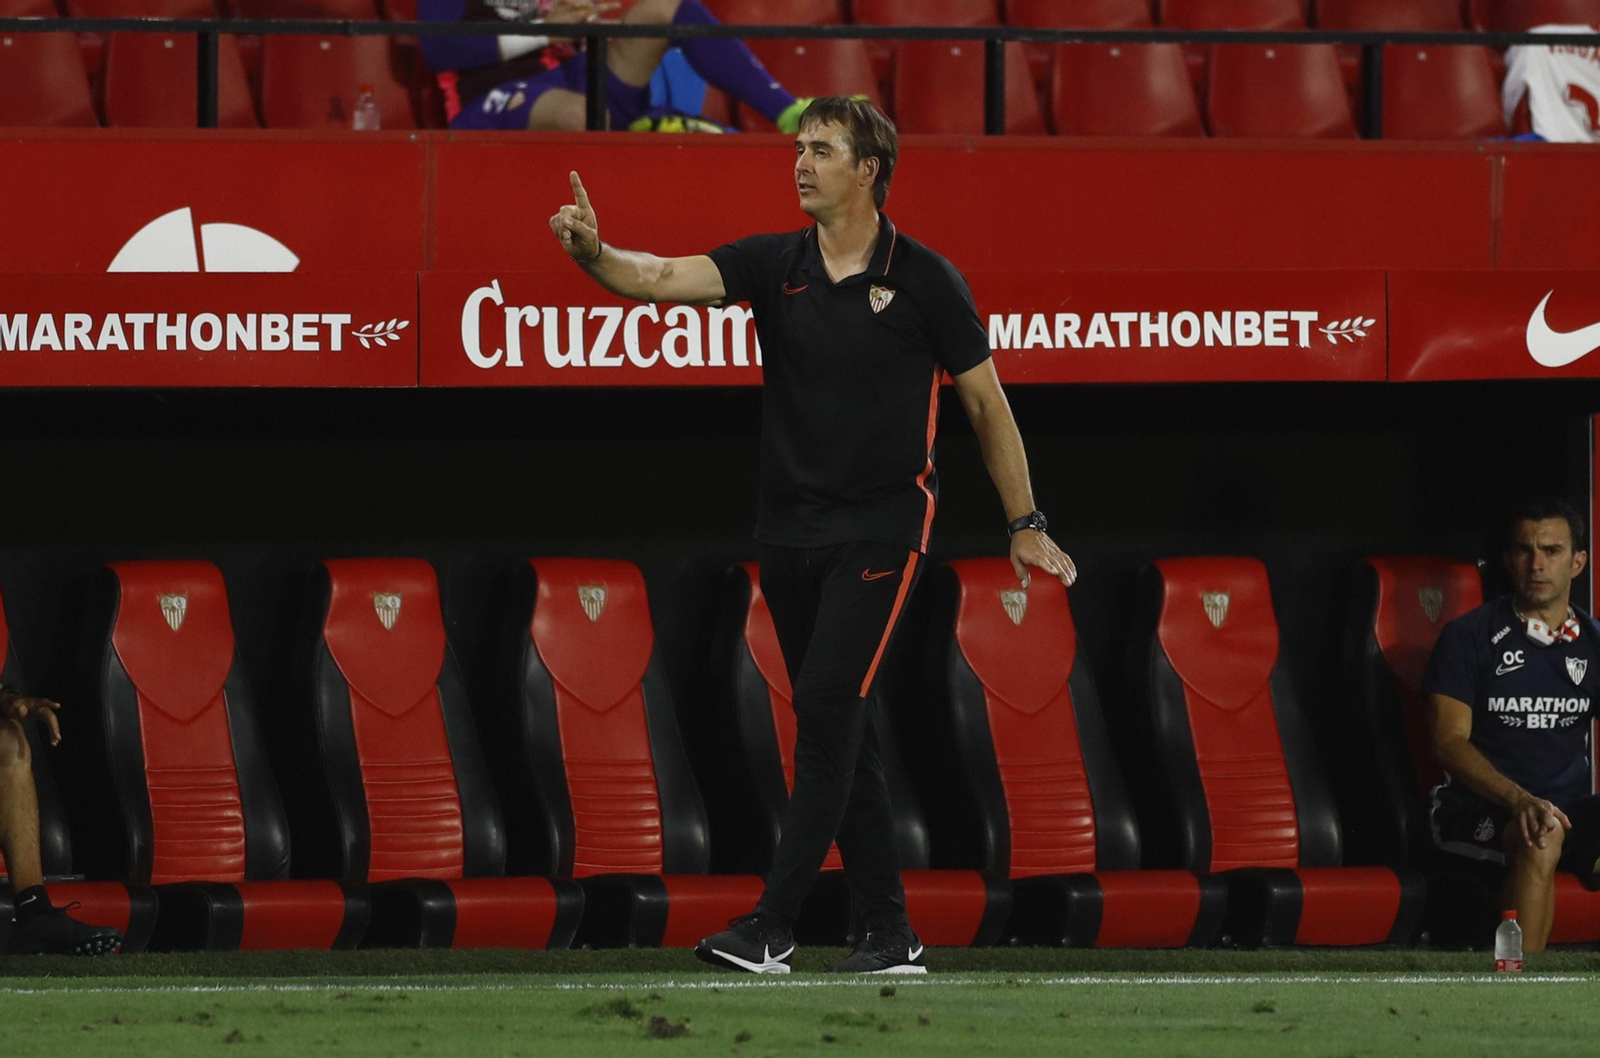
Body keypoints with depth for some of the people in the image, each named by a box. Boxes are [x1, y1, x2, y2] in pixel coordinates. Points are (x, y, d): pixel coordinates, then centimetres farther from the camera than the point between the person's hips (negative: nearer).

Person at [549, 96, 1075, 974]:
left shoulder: (923, 278, -5)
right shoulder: (774, 265, 3)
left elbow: (986, 404, 2)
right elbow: (665, 278, -12)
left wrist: (1024, 525, 3)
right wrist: (593, 253, -32)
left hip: (882, 529, -5)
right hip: (790, 531, 5)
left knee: (827, 709, -15)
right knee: (840, 734, 8)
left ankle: (773, 925, -17)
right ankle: (890, 934, 14)